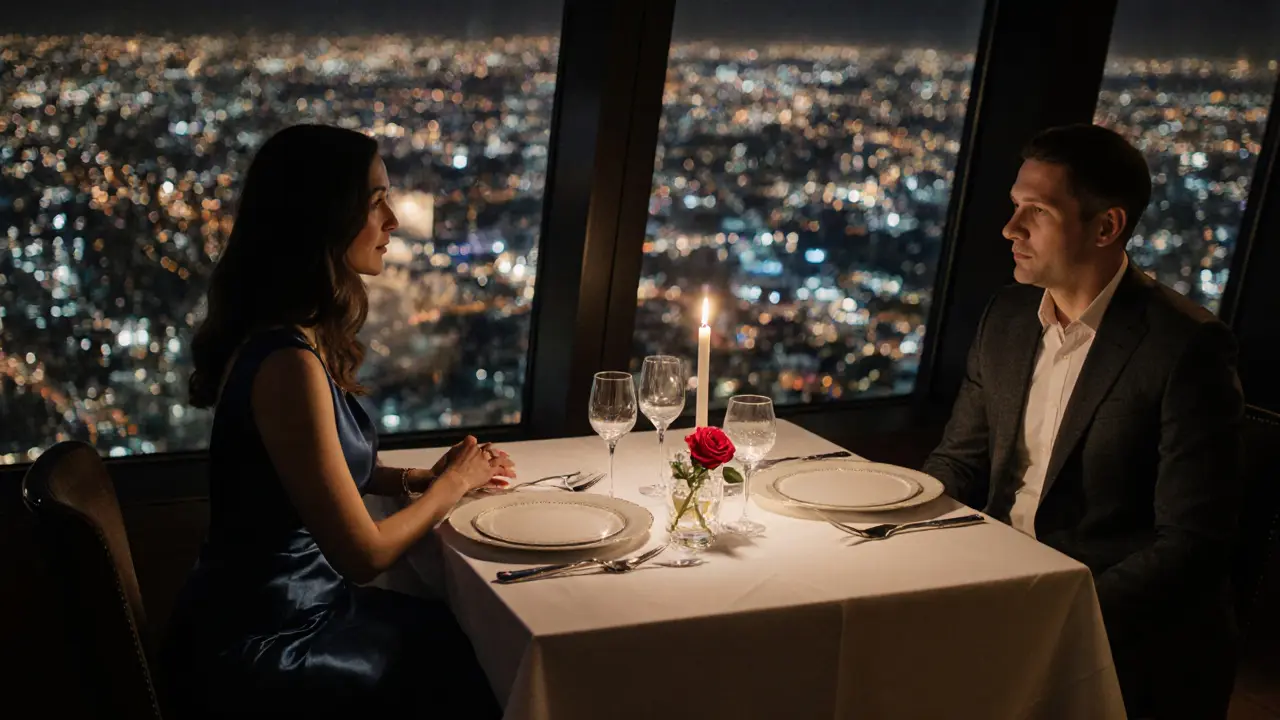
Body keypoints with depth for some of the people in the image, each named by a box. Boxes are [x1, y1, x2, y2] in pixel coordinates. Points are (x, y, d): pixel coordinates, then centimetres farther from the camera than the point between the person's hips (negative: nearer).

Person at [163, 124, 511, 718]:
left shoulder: (296, 335, 2)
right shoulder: (288, 364, -27)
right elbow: (364, 553, -22)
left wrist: (418, 478, 4)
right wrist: (451, 484, -6)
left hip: (293, 603, 8)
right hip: (260, 652, -8)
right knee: (471, 669, 6)